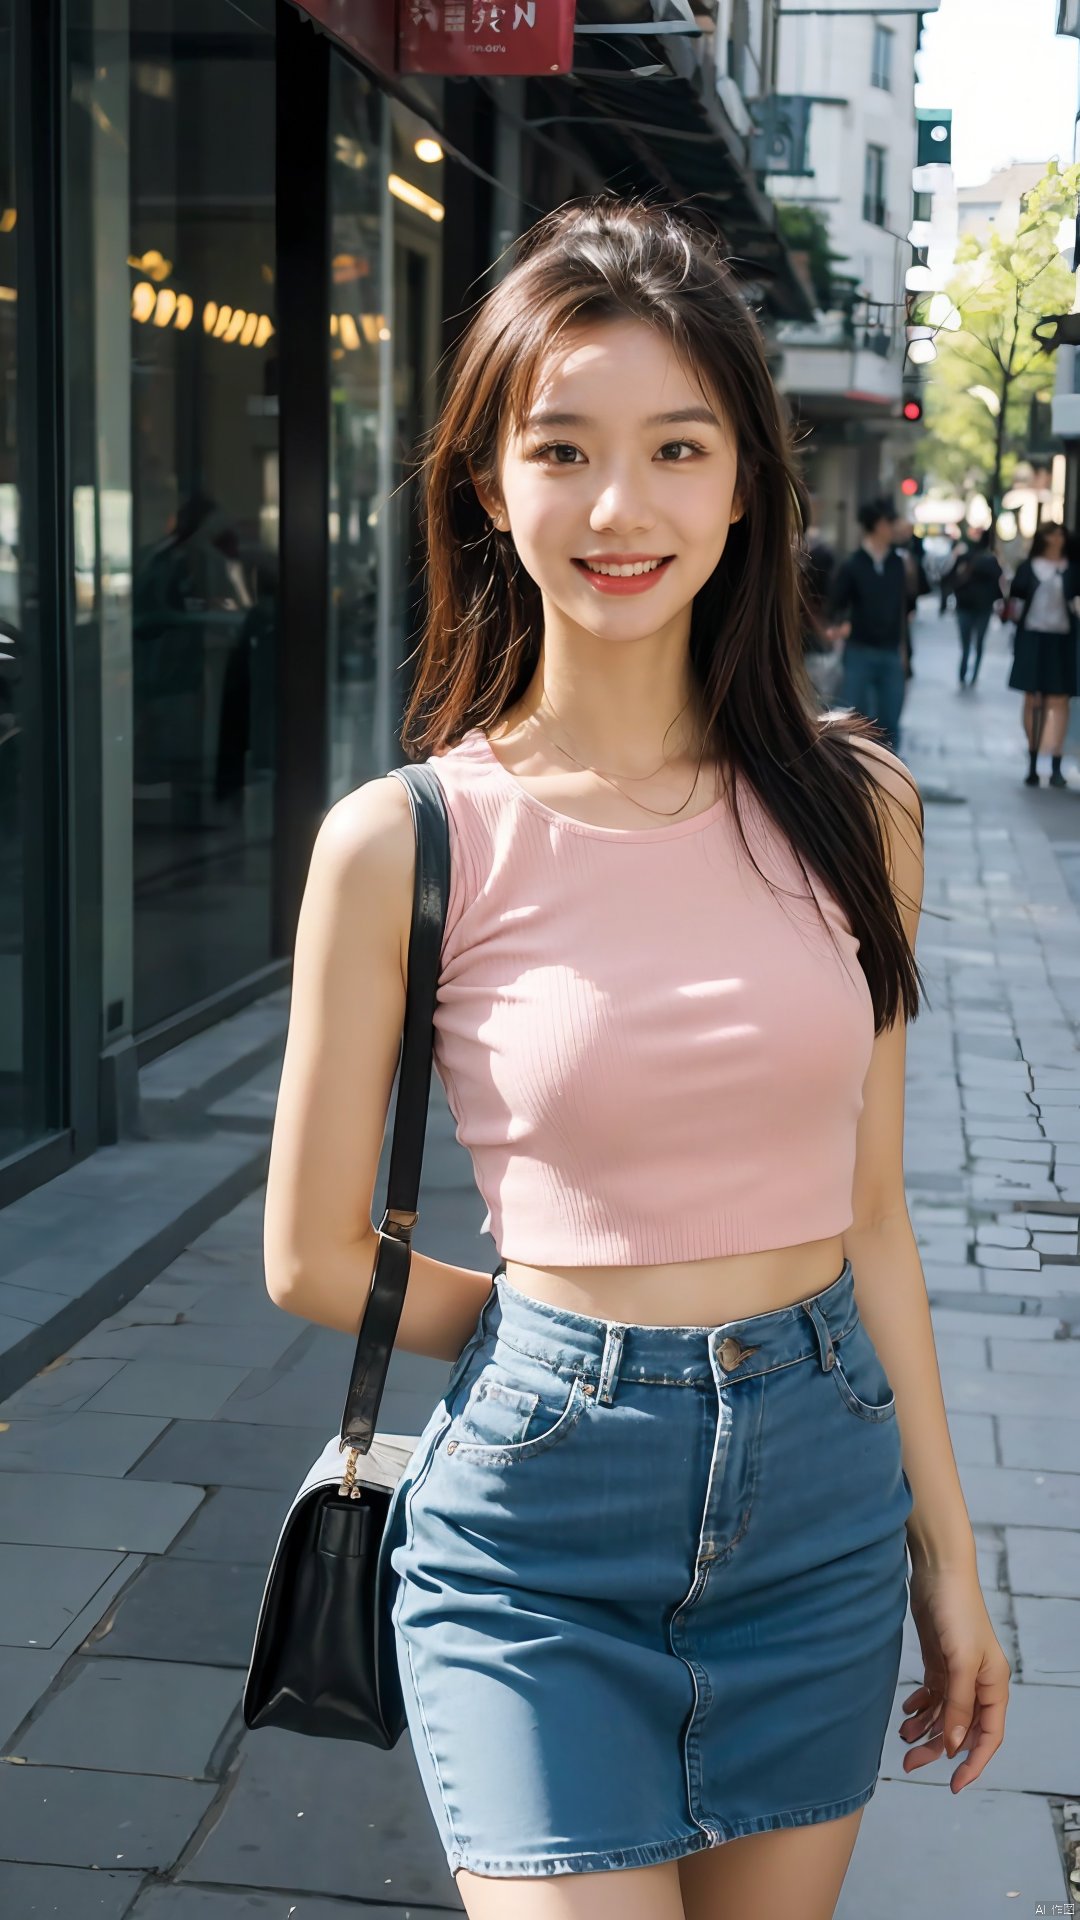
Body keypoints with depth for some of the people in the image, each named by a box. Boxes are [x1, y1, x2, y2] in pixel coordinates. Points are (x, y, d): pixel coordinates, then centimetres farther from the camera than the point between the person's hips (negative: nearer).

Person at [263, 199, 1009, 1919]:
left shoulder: (852, 808, -1)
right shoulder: (406, 841, -10)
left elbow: (867, 1215, 6)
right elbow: (314, 1256, -2)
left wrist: (947, 1552, 9)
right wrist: (582, 1353, 5)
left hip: (823, 1514, 4)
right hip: (541, 1532, -3)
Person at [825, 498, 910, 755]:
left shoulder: (898, 563, 5)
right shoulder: (852, 564, -5)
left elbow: (902, 607, 11)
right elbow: (836, 603, -3)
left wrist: (903, 649, 14)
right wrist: (838, 625, -26)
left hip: (891, 654, 3)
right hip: (859, 652, -3)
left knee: (889, 721, 5)